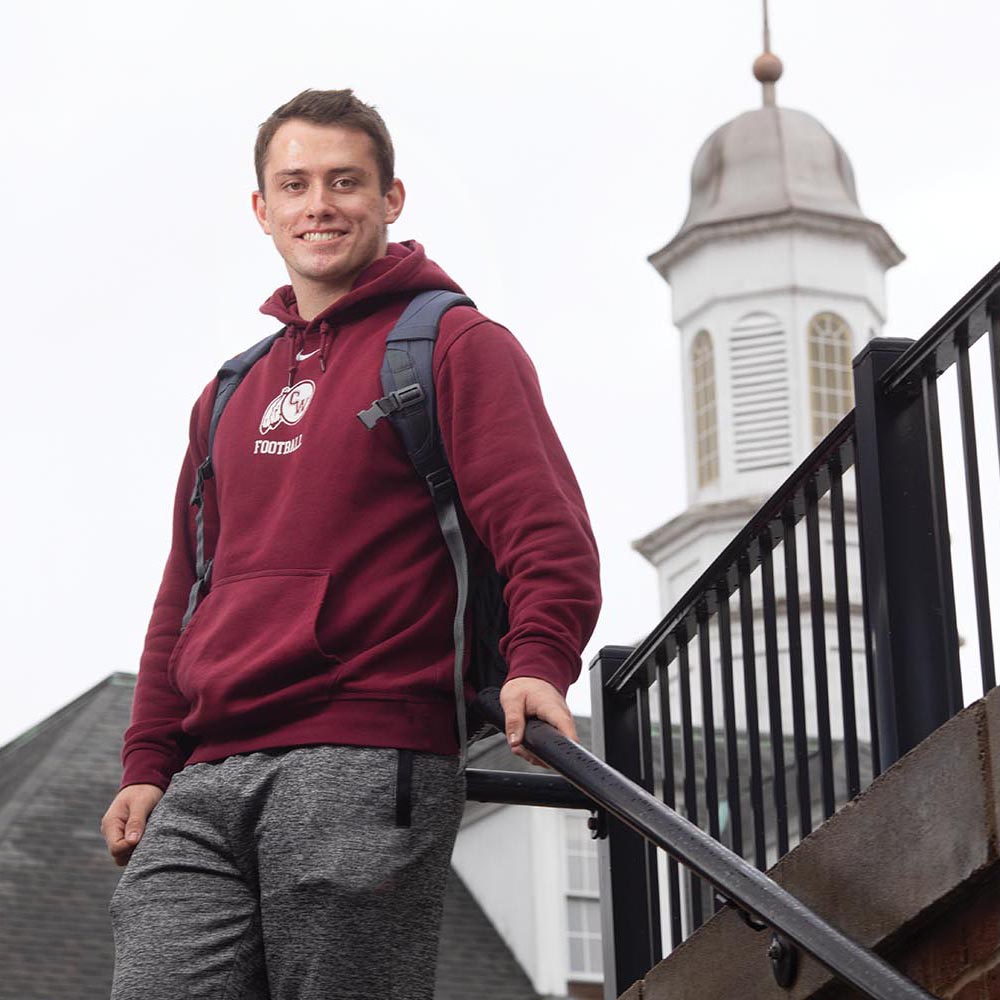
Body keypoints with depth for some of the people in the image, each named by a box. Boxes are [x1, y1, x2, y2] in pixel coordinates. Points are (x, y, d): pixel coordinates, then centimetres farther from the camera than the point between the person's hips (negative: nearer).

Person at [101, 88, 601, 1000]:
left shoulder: (457, 346, 7)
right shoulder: (231, 392, 26)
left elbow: (545, 532, -5)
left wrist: (539, 665, -23)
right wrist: (148, 762, 17)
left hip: (370, 769, -5)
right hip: (203, 786, 6)